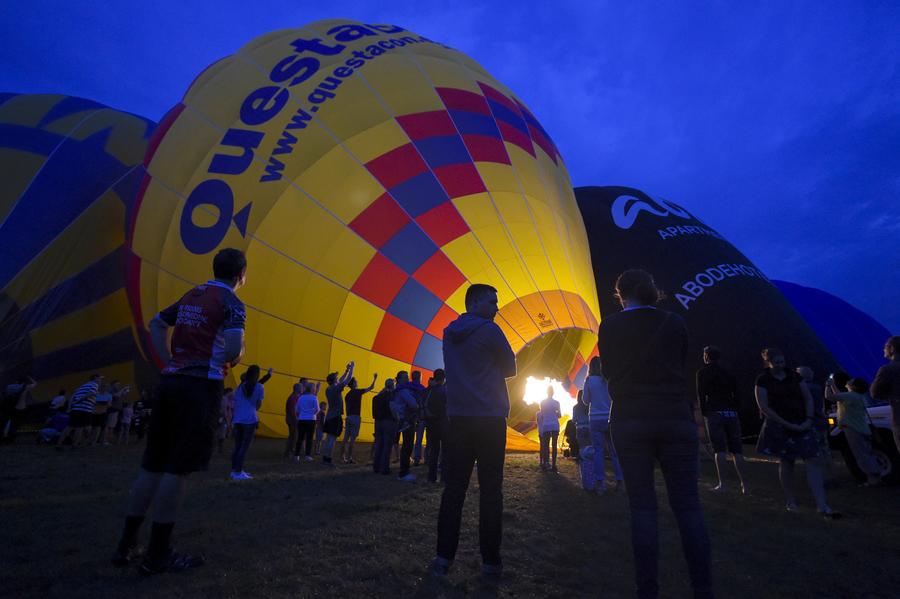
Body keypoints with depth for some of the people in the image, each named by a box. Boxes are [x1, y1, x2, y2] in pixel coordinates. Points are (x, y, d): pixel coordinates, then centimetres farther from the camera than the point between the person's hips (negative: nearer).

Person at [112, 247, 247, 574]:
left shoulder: (191, 295, 16)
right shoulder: (231, 302, -8)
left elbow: (156, 324, 24)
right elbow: (233, 348, -21)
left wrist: (169, 363, 15)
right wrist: (236, 358, 2)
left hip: (171, 382, 7)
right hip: (201, 387, -7)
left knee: (152, 465, 14)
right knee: (179, 469, -1)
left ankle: (126, 544, 23)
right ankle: (158, 553, 9)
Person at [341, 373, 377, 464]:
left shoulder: (347, 395, 12)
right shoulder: (358, 392, -8)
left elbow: (347, 408, 14)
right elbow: (371, 388, -2)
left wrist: (348, 416, 19)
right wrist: (374, 379, 10)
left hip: (348, 417, 7)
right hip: (355, 417, -7)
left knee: (346, 438, 8)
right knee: (352, 438, -5)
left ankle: (342, 457, 10)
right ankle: (349, 458, -4)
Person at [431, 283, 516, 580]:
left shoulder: (449, 333, 12)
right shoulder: (489, 330, -7)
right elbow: (510, 368, 1)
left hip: (458, 418, 6)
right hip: (489, 419, -5)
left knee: (453, 488, 8)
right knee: (490, 490, 2)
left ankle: (443, 557, 12)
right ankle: (490, 561, 9)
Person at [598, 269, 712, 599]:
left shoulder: (610, 326, -2)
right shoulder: (675, 322, 3)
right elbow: (681, 367, 12)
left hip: (629, 422, -1)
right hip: (676, 419, 2)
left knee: (642, 506, 5)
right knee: (687, 504, 8)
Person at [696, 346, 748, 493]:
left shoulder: (702, 372, 1)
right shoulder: (728, 373, 16)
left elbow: (701, 395, -4)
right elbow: (736, 395, 12)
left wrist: (704, 413, 4)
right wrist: (735, 411, 15)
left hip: (714, 413, -5)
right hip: (731, 413, 5)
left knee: (720, 449, -5)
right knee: (736, 450, 8)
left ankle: (722, 484, -5)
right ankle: (744, 483, 10)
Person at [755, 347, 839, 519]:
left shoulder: (794, 376, 8)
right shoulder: (763, 380, -5)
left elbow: (808, 398, 9)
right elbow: (764, 407, -9)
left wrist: (809, 419, -6)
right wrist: (787, 424, -13)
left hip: (801, 425, 3)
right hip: (778, 426, -3)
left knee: (814, 460, -7)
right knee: (785, 463, 5)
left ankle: (822, 506, -4)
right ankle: (790, 501, 20)